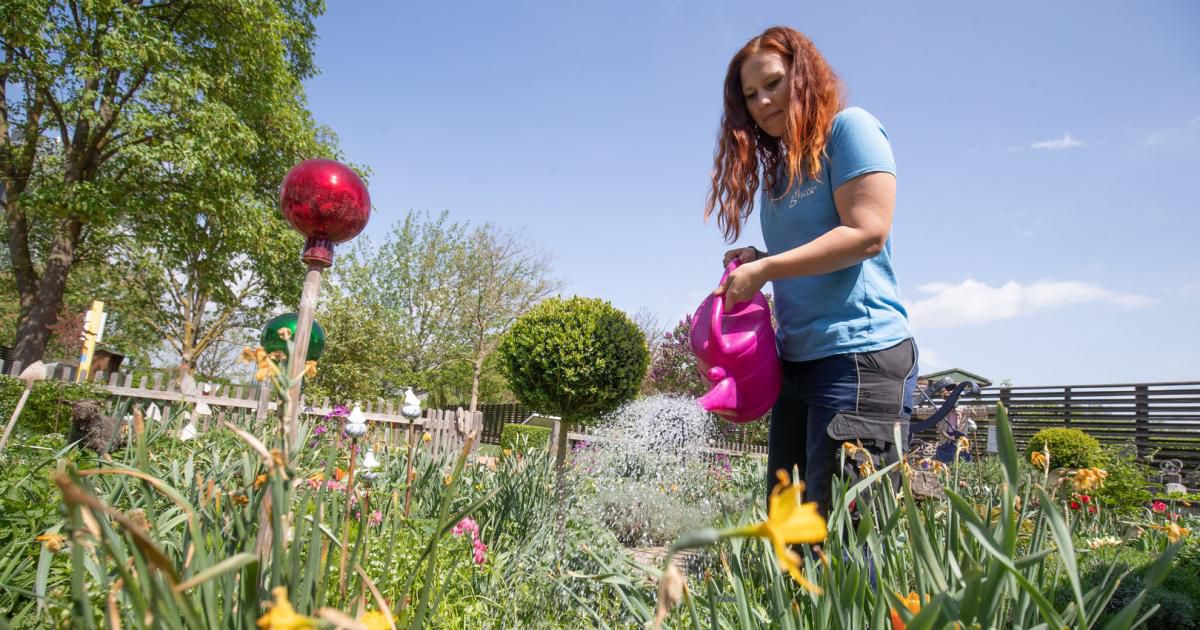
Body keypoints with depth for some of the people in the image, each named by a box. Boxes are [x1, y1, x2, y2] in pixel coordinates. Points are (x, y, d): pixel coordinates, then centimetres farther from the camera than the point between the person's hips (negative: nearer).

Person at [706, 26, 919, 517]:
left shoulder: (849, 127, -1)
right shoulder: (778, 167, 21)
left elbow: (867, 233, -14)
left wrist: (765, 269, -11)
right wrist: (753, 265, 3)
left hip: (859, 353, -8)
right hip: (797, 361, 8)